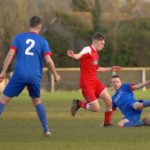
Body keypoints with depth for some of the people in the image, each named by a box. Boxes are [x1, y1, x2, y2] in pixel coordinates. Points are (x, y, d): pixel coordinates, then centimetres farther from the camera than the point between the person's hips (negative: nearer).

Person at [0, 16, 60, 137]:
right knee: (37, 100, 21)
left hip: (19, 74, -1)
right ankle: (46, 129, 15)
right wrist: (56, 75, 13)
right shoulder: (43, 41, 6)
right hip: (35, 76, 1)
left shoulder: (19, 37, 7)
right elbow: (48, 60, 0)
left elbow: (10, 54, -1)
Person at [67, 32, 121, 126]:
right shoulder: (88, 50, -13)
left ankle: (107, 123, 14)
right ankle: (78, 104, 13)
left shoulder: (95, 53, 15)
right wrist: (73, 55, -62)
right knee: (96, 108, -12)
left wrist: (111, 69, 35)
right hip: (86, 83, -8)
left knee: (109, 101, -2)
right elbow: (80, 55, -38)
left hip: (95, 81, 8)